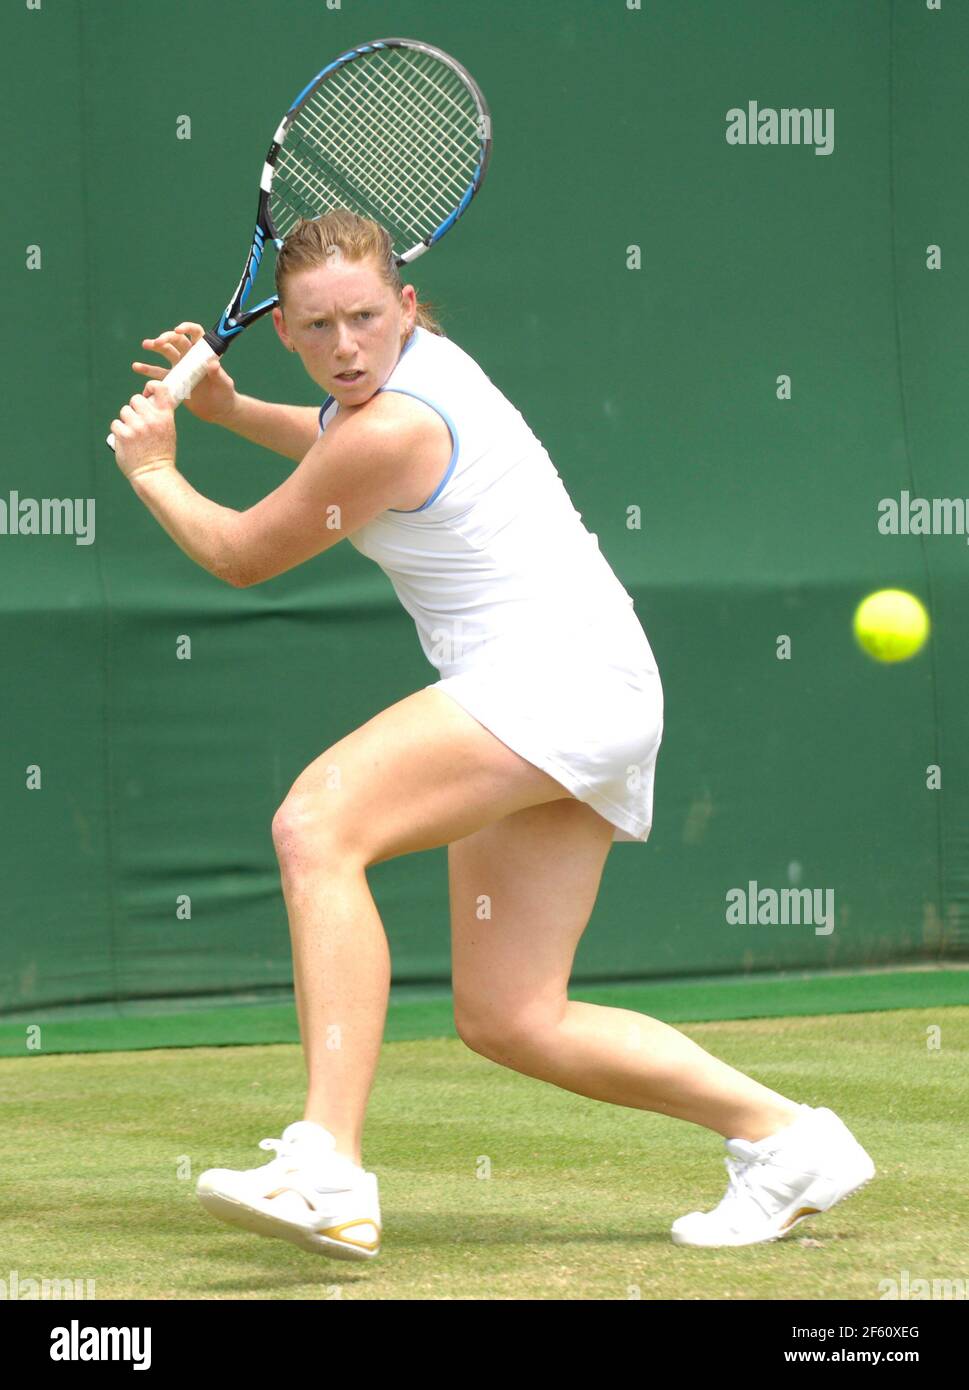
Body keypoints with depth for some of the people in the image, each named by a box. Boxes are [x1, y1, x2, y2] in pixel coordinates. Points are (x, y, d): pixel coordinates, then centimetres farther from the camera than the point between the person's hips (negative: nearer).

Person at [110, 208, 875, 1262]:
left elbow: (242, 555, -2)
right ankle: (785, 1138, 15)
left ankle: (328, 1171, -39)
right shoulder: (414, 358, 13)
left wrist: (152, 471, 15)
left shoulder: (392, 430, -16)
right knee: (507, 1020, 5)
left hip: (559, 668, -10)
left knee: (317, 824, -28)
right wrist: (227, 407, 26)